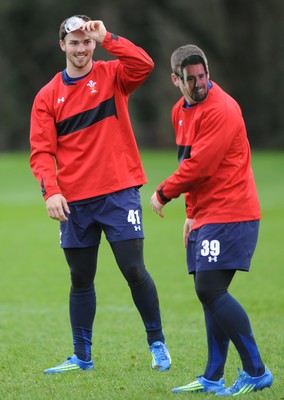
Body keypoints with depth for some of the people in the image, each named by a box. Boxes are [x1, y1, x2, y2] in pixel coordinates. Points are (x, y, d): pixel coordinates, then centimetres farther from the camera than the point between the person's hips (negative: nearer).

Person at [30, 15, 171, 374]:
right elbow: (42, 151, 0)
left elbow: (143, 65, -18)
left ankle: (157, 343, 8)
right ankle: (82, 357, 17)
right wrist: (51, 191, -13)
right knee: (81, 280, 8)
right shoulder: (48, 96, 6)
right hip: (74, 202, 2)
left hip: (119, 192, -2)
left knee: (134, 270, -7)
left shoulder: (112, 75, 3)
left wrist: (106, 38, -17)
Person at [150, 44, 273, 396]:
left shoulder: (220, 110, -16)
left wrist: (163, 193, -7)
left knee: (210, 289, -15)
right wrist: (192, 213, 20)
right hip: (205, 216, 9)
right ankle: (213, 379, 14)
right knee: (210, 292, 9)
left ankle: (256, 372, -11)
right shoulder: (181, 110, 14)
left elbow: (198, 166, -20)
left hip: (229, 215, -9)